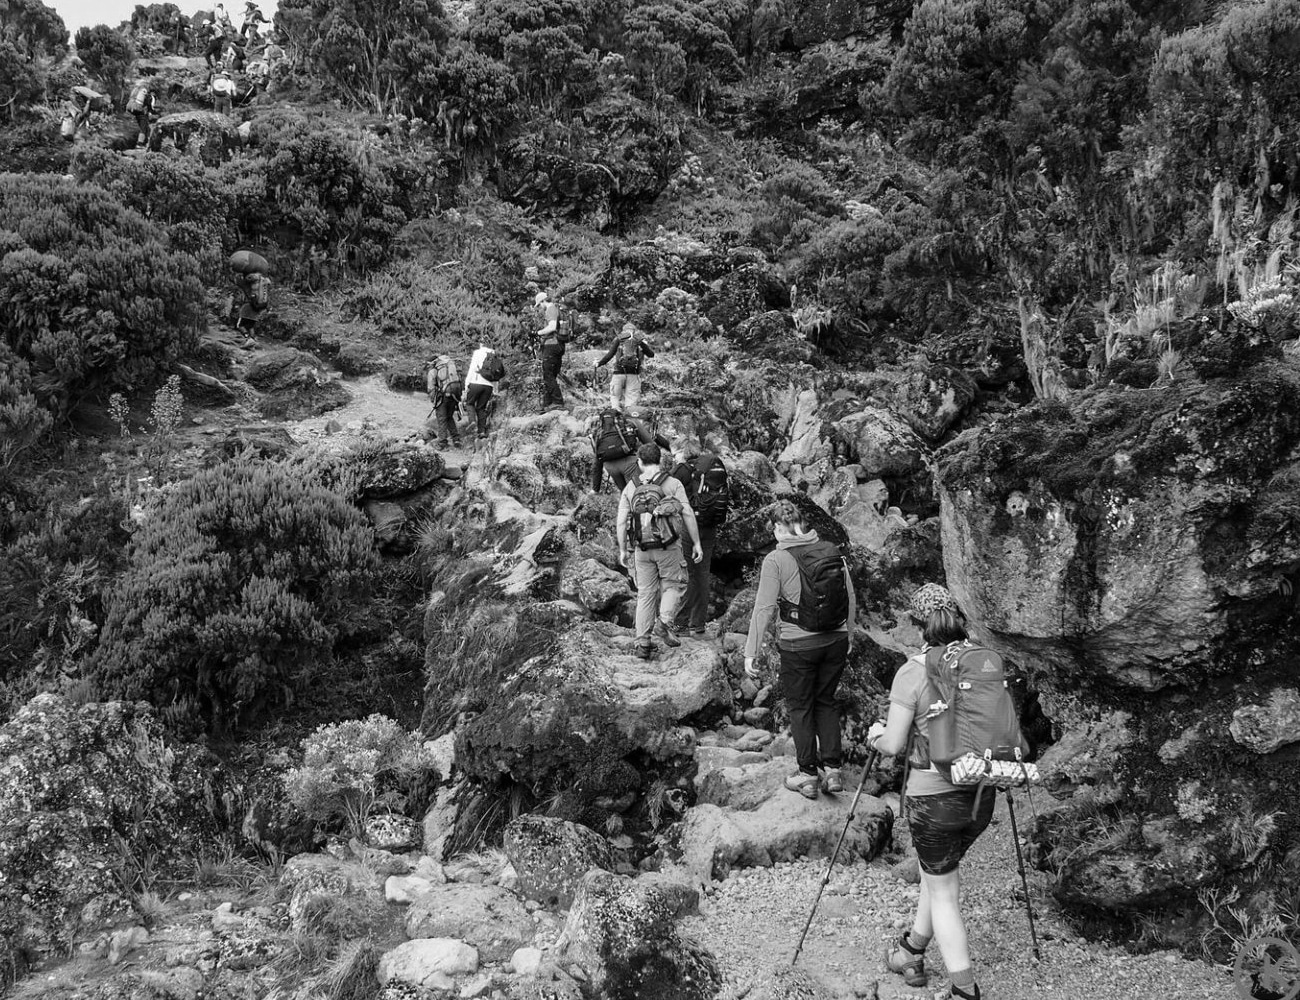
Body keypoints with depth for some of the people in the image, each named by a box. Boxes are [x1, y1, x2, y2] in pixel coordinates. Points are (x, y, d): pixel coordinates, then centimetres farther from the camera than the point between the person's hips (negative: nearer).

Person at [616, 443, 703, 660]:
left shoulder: (630, 488, 4)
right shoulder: (673, 484, -2)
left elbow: (621, 522, 3)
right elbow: (688, 514, -5)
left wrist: (623, 550, 12)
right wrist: (696, 543, 2)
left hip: (642, 549, 2)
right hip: (669, 547, -2)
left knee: (645, 594, 10)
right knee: (672, 585, 15)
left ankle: (643, 643, 7)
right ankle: (664, 623, -9)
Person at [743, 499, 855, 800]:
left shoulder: (776, 560, -12)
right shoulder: (834, 552, 1)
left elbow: (764, 608, -12)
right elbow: (851, 600, 7)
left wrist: (750, 652, -5)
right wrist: (849, 637, 21)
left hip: (798, 645, -4)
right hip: (836, 641, 4)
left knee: (800, 707, 12)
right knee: (826, 702, 20)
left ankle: (808, 775, 19)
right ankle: (832, 770, 18)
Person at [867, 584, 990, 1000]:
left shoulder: (913, 673, -16)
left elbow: (893, 745, -13)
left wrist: (876, 734, 8)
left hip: (933, 797, -5)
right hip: (981, 795, 5)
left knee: (944, 893, 10)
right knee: (938, 871, 26)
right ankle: (911, 954, 41)